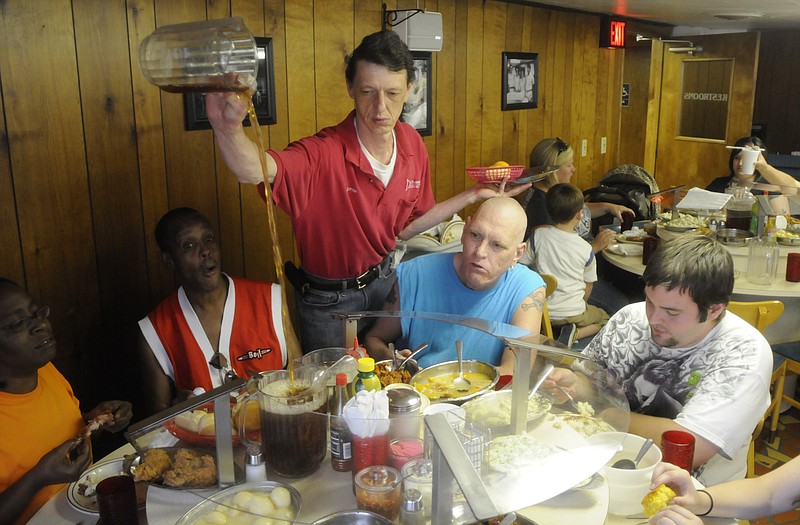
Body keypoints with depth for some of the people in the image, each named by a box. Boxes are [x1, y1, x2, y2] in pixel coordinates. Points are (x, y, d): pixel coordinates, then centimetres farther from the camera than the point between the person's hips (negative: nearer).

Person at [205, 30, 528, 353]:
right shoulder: (324, 153, -29)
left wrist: (472, 196, 0)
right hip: (329, 300, -5)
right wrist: (229, 128, -70)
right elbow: (253, 170, -49)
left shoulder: (412, 145, -9)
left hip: (385, 280, 5)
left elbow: (403, 228, 3)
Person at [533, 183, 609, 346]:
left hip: (541, 311, 3)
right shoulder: (585, 249, -11)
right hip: (573, 313, -2)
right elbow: (588, 285, 2)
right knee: (604, 318, 26)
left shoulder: (538, 236, -11)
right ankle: (575, 333, -4)